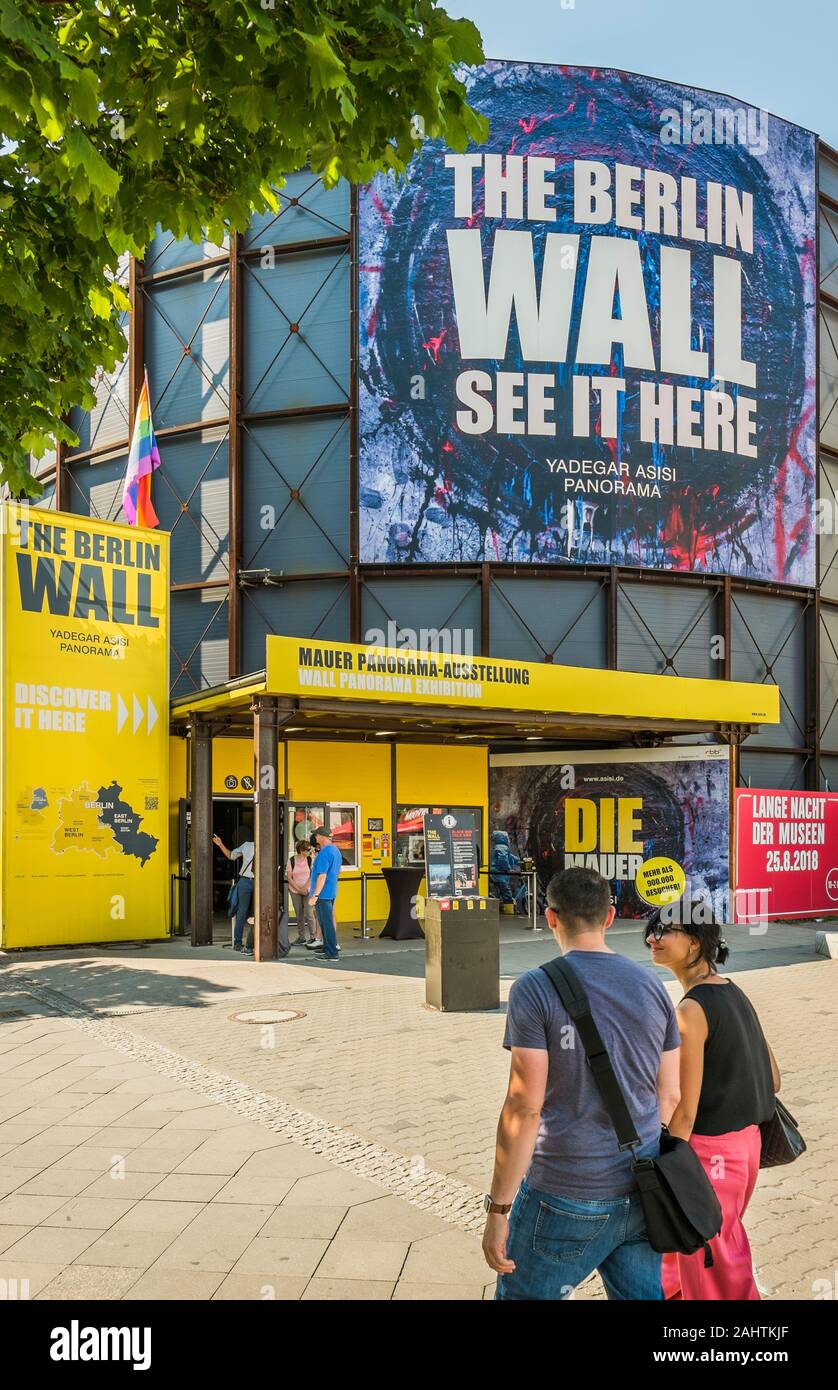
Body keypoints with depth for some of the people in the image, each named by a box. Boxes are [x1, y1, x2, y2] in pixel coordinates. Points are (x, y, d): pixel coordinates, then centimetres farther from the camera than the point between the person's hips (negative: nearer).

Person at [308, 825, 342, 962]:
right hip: (332, 891, 10)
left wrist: (315, 895, -25)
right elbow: (339, 869, 24)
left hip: (323, 893, -10)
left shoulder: (324, 853, -20)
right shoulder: (336, 850, 11)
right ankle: (328, 946, 30)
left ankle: (332, 953, -3)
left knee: (326, 922, -6)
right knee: (324, 920, 21)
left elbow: (322, 876, -25)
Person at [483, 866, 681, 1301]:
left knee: (522, 1293, 13)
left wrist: (498, 1209, -10)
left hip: (566, 1199, -5)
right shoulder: (651, 986, 3)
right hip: (640, 1198, 5)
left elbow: (524, 1107, -16)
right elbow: (669, 1098, 7)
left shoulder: (535, 989, -13)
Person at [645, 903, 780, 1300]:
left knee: (711, 1269, 8)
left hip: (710, 1149, -9)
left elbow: (685, 1112, -21)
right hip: (746, 1139, 9)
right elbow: (772, 1080, 10)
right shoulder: (734, 993, 4)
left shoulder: (692, 1010, -22)